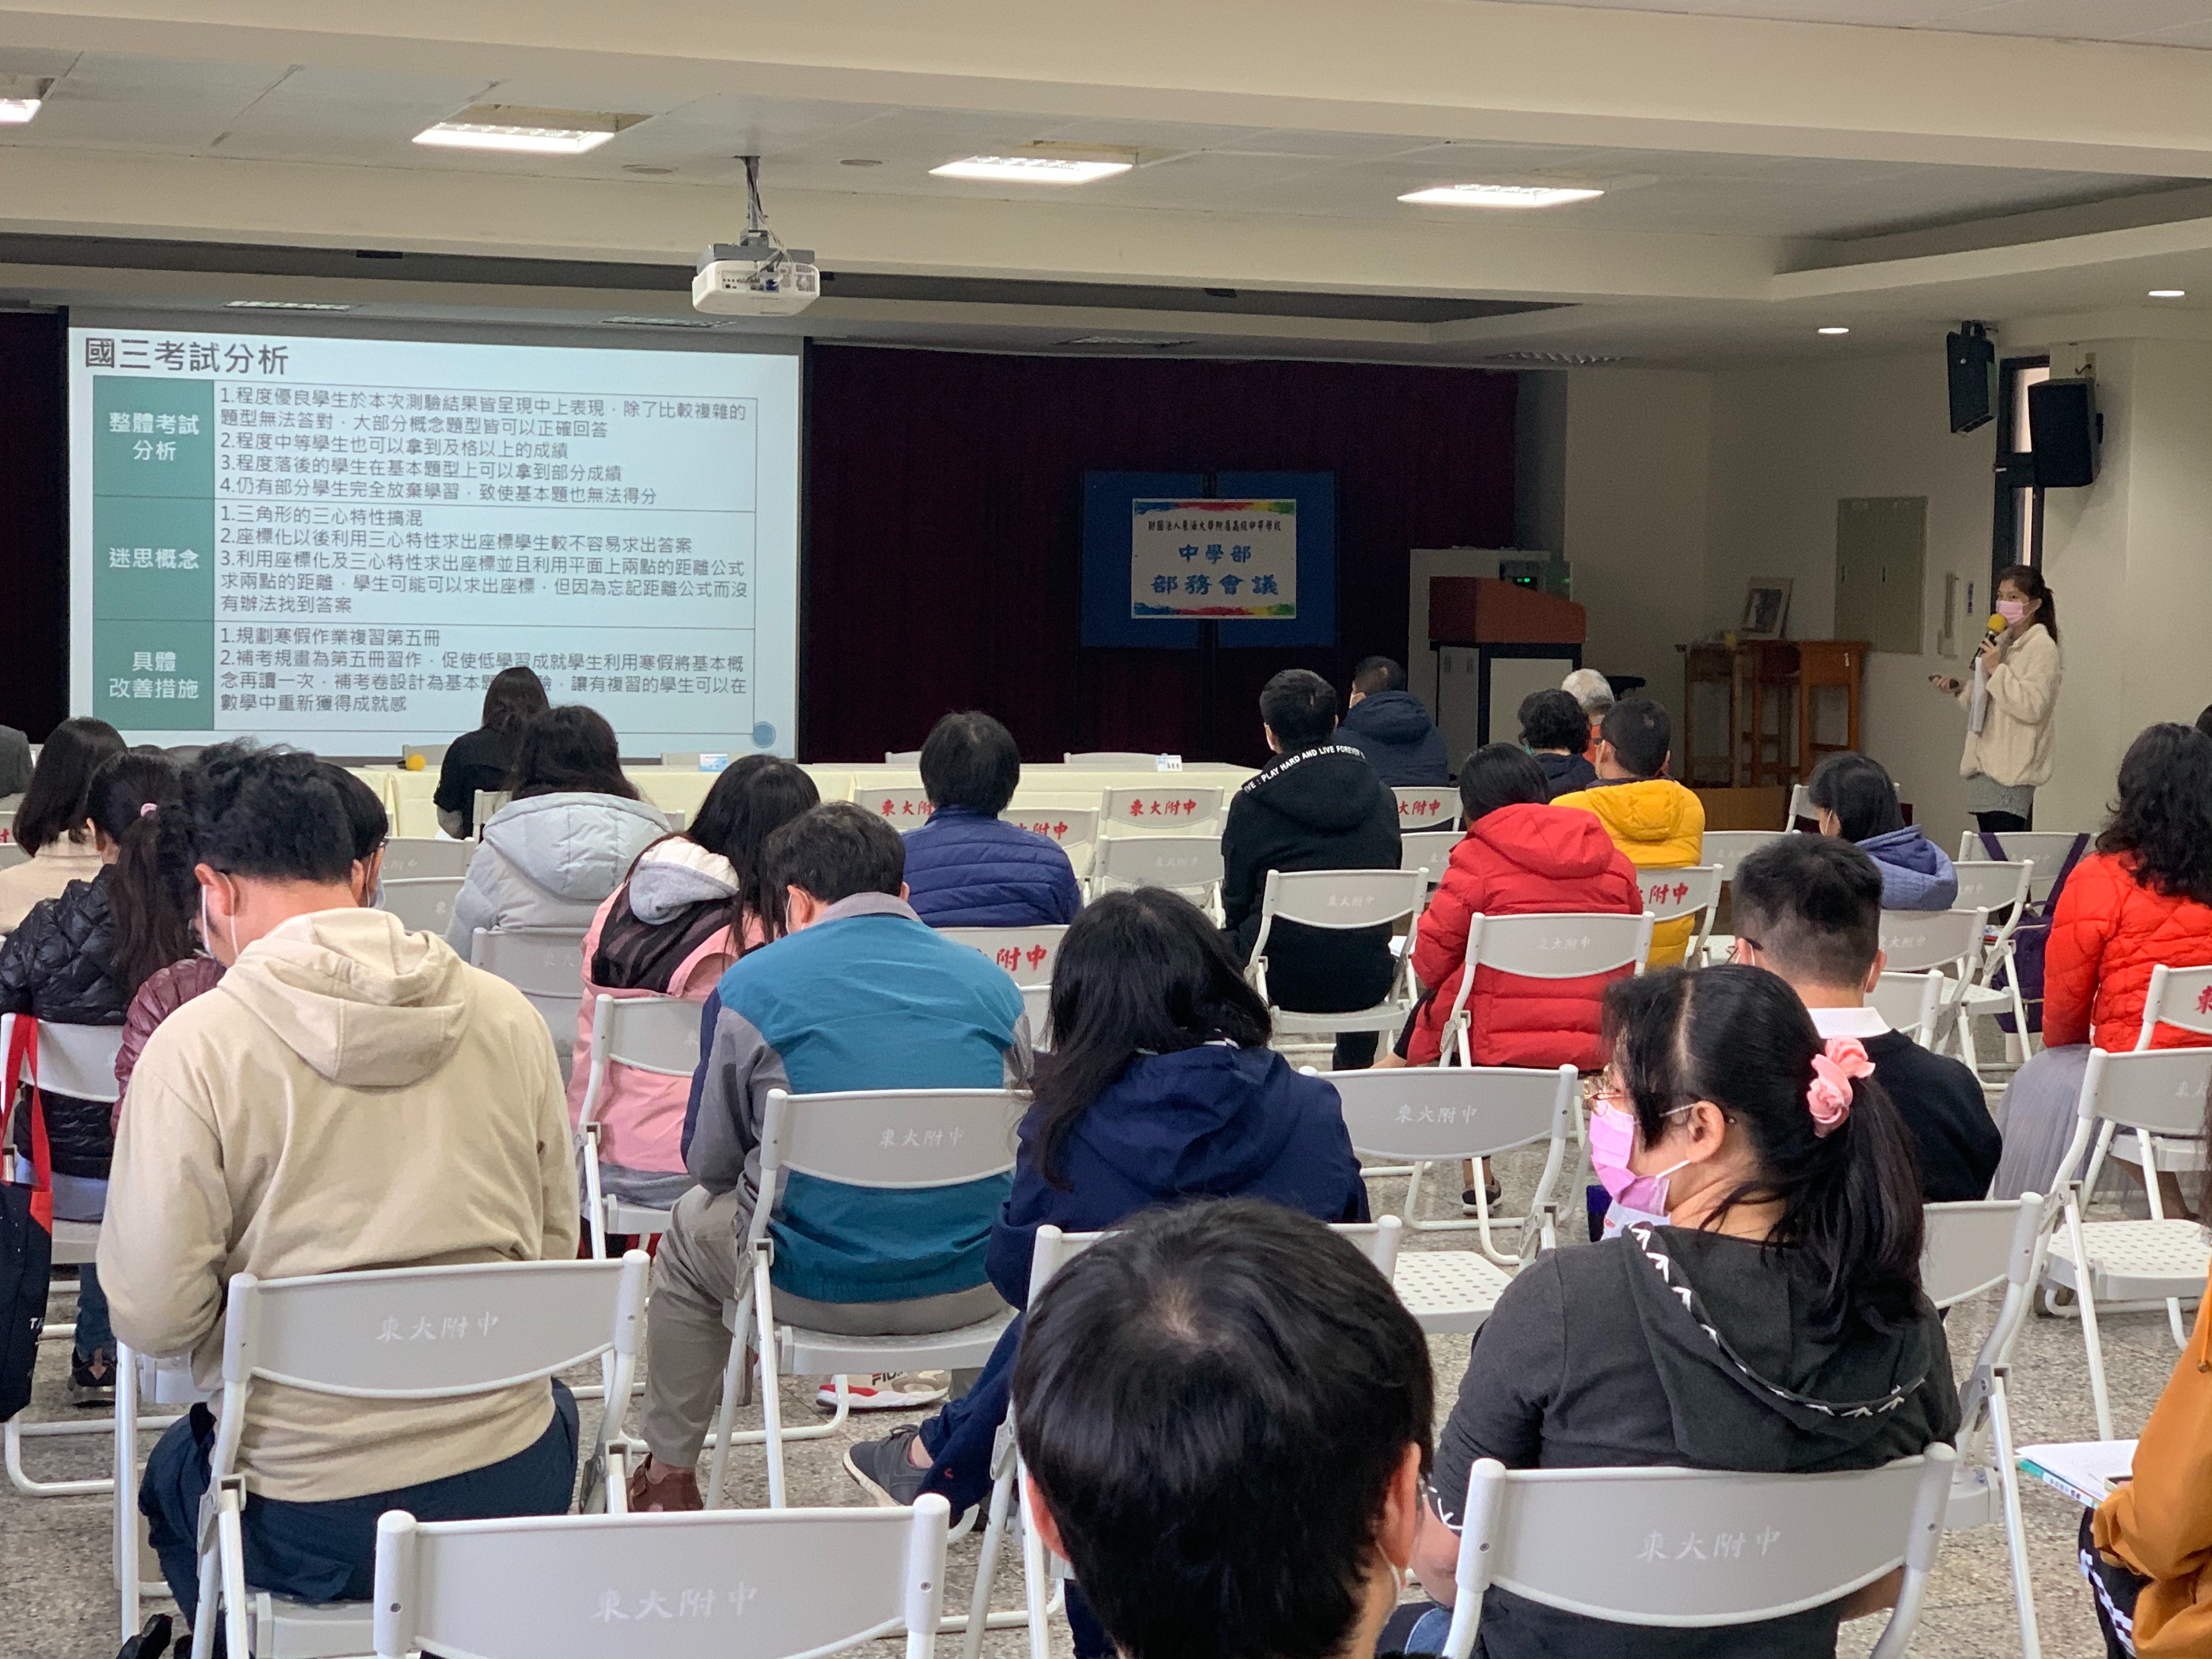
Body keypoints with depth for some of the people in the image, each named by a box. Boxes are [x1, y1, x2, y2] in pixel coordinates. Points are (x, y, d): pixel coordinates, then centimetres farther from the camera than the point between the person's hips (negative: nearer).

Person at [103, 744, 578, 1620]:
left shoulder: (197, 1044, -12)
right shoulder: (508, 1016, -1)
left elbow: (152, 1316, -13)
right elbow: (557, 1252, 7)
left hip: (310, 1524, -2)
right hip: (516, 1495, 2)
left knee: (173, 1472, 33)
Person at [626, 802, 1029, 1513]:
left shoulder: (753, 985, -5)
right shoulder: (991, 982, 4)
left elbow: (709, 1162, 4)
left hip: (818, 1289, -2)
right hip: (970, 1291, 2)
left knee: (693, 1226, 30)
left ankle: (669, 1474, 39)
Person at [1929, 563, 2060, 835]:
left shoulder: (2042, 647, -8)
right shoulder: (2003, 643, 20)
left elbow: (2032, 706, -18)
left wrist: (1997, 670, -16)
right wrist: (1961, 688, 12)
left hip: (2011, 771, -9)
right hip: (1986, 764, 9)